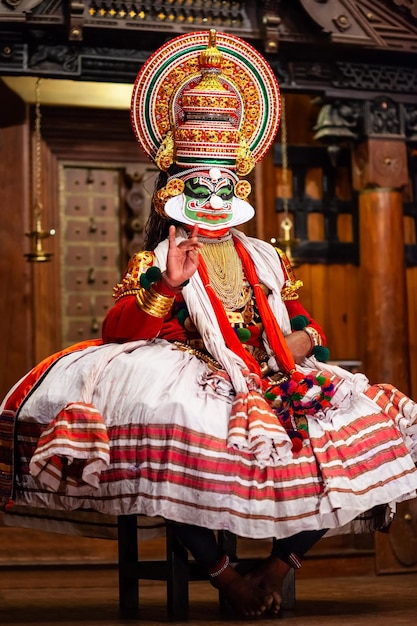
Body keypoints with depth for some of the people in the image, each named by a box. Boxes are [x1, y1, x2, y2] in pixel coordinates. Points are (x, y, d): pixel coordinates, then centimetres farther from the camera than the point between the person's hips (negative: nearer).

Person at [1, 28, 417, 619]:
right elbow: (117, 333, -3)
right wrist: (166, 286, -17)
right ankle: (224, 575, -21)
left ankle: (277, 566, -8)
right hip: (196, 387, -4)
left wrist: (302, 340, 0)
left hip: (273, 387, 5)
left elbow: (303, 323, 24)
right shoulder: (155, 261, 10)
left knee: (348, 433, -18)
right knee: (176, 437, -38)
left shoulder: (265, 258, 23)